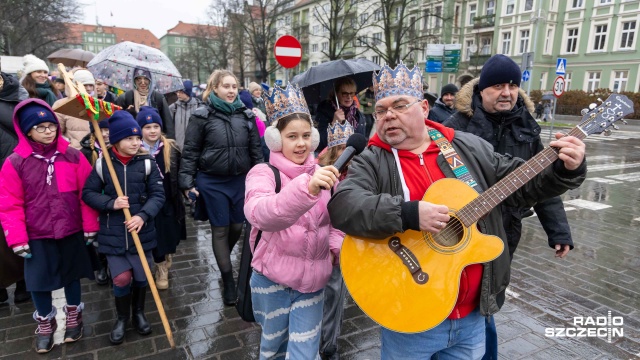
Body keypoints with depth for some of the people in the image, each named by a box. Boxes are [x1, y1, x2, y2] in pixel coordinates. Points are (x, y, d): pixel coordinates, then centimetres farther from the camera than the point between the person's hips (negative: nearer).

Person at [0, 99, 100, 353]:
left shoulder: (73, 157, -6)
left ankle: (74, 316, 39)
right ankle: (45, 323, 35)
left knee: (71, 275, 16)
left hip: (72, 232, 1)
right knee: (39, 280, 10)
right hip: (37, 236, 0)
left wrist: (90, 226, -3)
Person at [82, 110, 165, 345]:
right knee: (121, 278, 1)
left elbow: (158, 195, -6)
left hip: (141, 231, 0)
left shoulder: (147, 163, -6)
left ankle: (139, 312, 39)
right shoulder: (102, 164, -4)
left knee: (141, 276, 11)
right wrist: (111, 203, -15)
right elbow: (88, 193, 2)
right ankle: (122, 317, 29)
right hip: (113, 233, 0)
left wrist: (143, 216, -21)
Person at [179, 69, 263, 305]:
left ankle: (223, 259, 45)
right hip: (212, 182, -3)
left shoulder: (247, 116, 3)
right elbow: (190, 151, -4)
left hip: (241, 180, 3)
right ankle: (228, 281, 19)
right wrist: (187, 182, -8)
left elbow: (256, 150, 7)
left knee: (237, 226, 14)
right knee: (220, 230, 6)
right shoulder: (202, 116, -6)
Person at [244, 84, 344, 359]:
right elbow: (259, 214, -36)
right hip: (273, 279, -3)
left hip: (312, 278, 3)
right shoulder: (263, 173, -14)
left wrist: (335, 246, -3)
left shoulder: (323, 174, 1)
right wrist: (307, 187, -51)